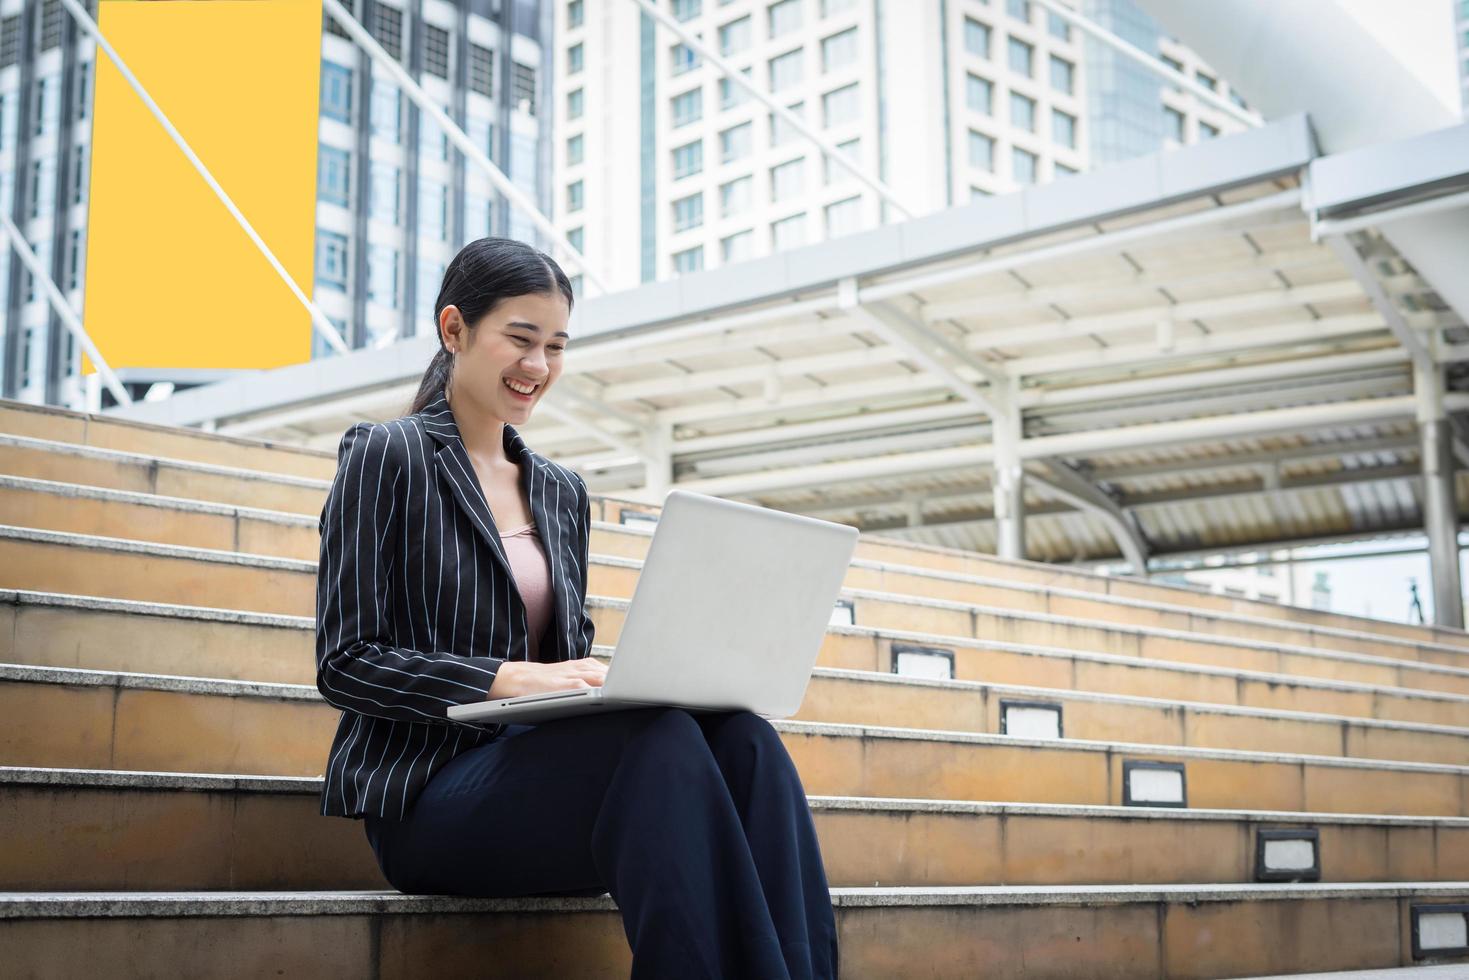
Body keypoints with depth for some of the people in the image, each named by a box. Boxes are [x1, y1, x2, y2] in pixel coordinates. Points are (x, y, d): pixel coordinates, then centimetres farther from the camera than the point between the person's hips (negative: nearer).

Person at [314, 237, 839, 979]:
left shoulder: (562, 493, 20)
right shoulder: (385, 458, 2)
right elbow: (345, 663, -5)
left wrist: (603, 683, -5)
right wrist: (504, 680, -20)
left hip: (539, 768, 5)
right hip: (428, 793, -5)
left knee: (743, 737, -27)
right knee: (663, 740, -35)